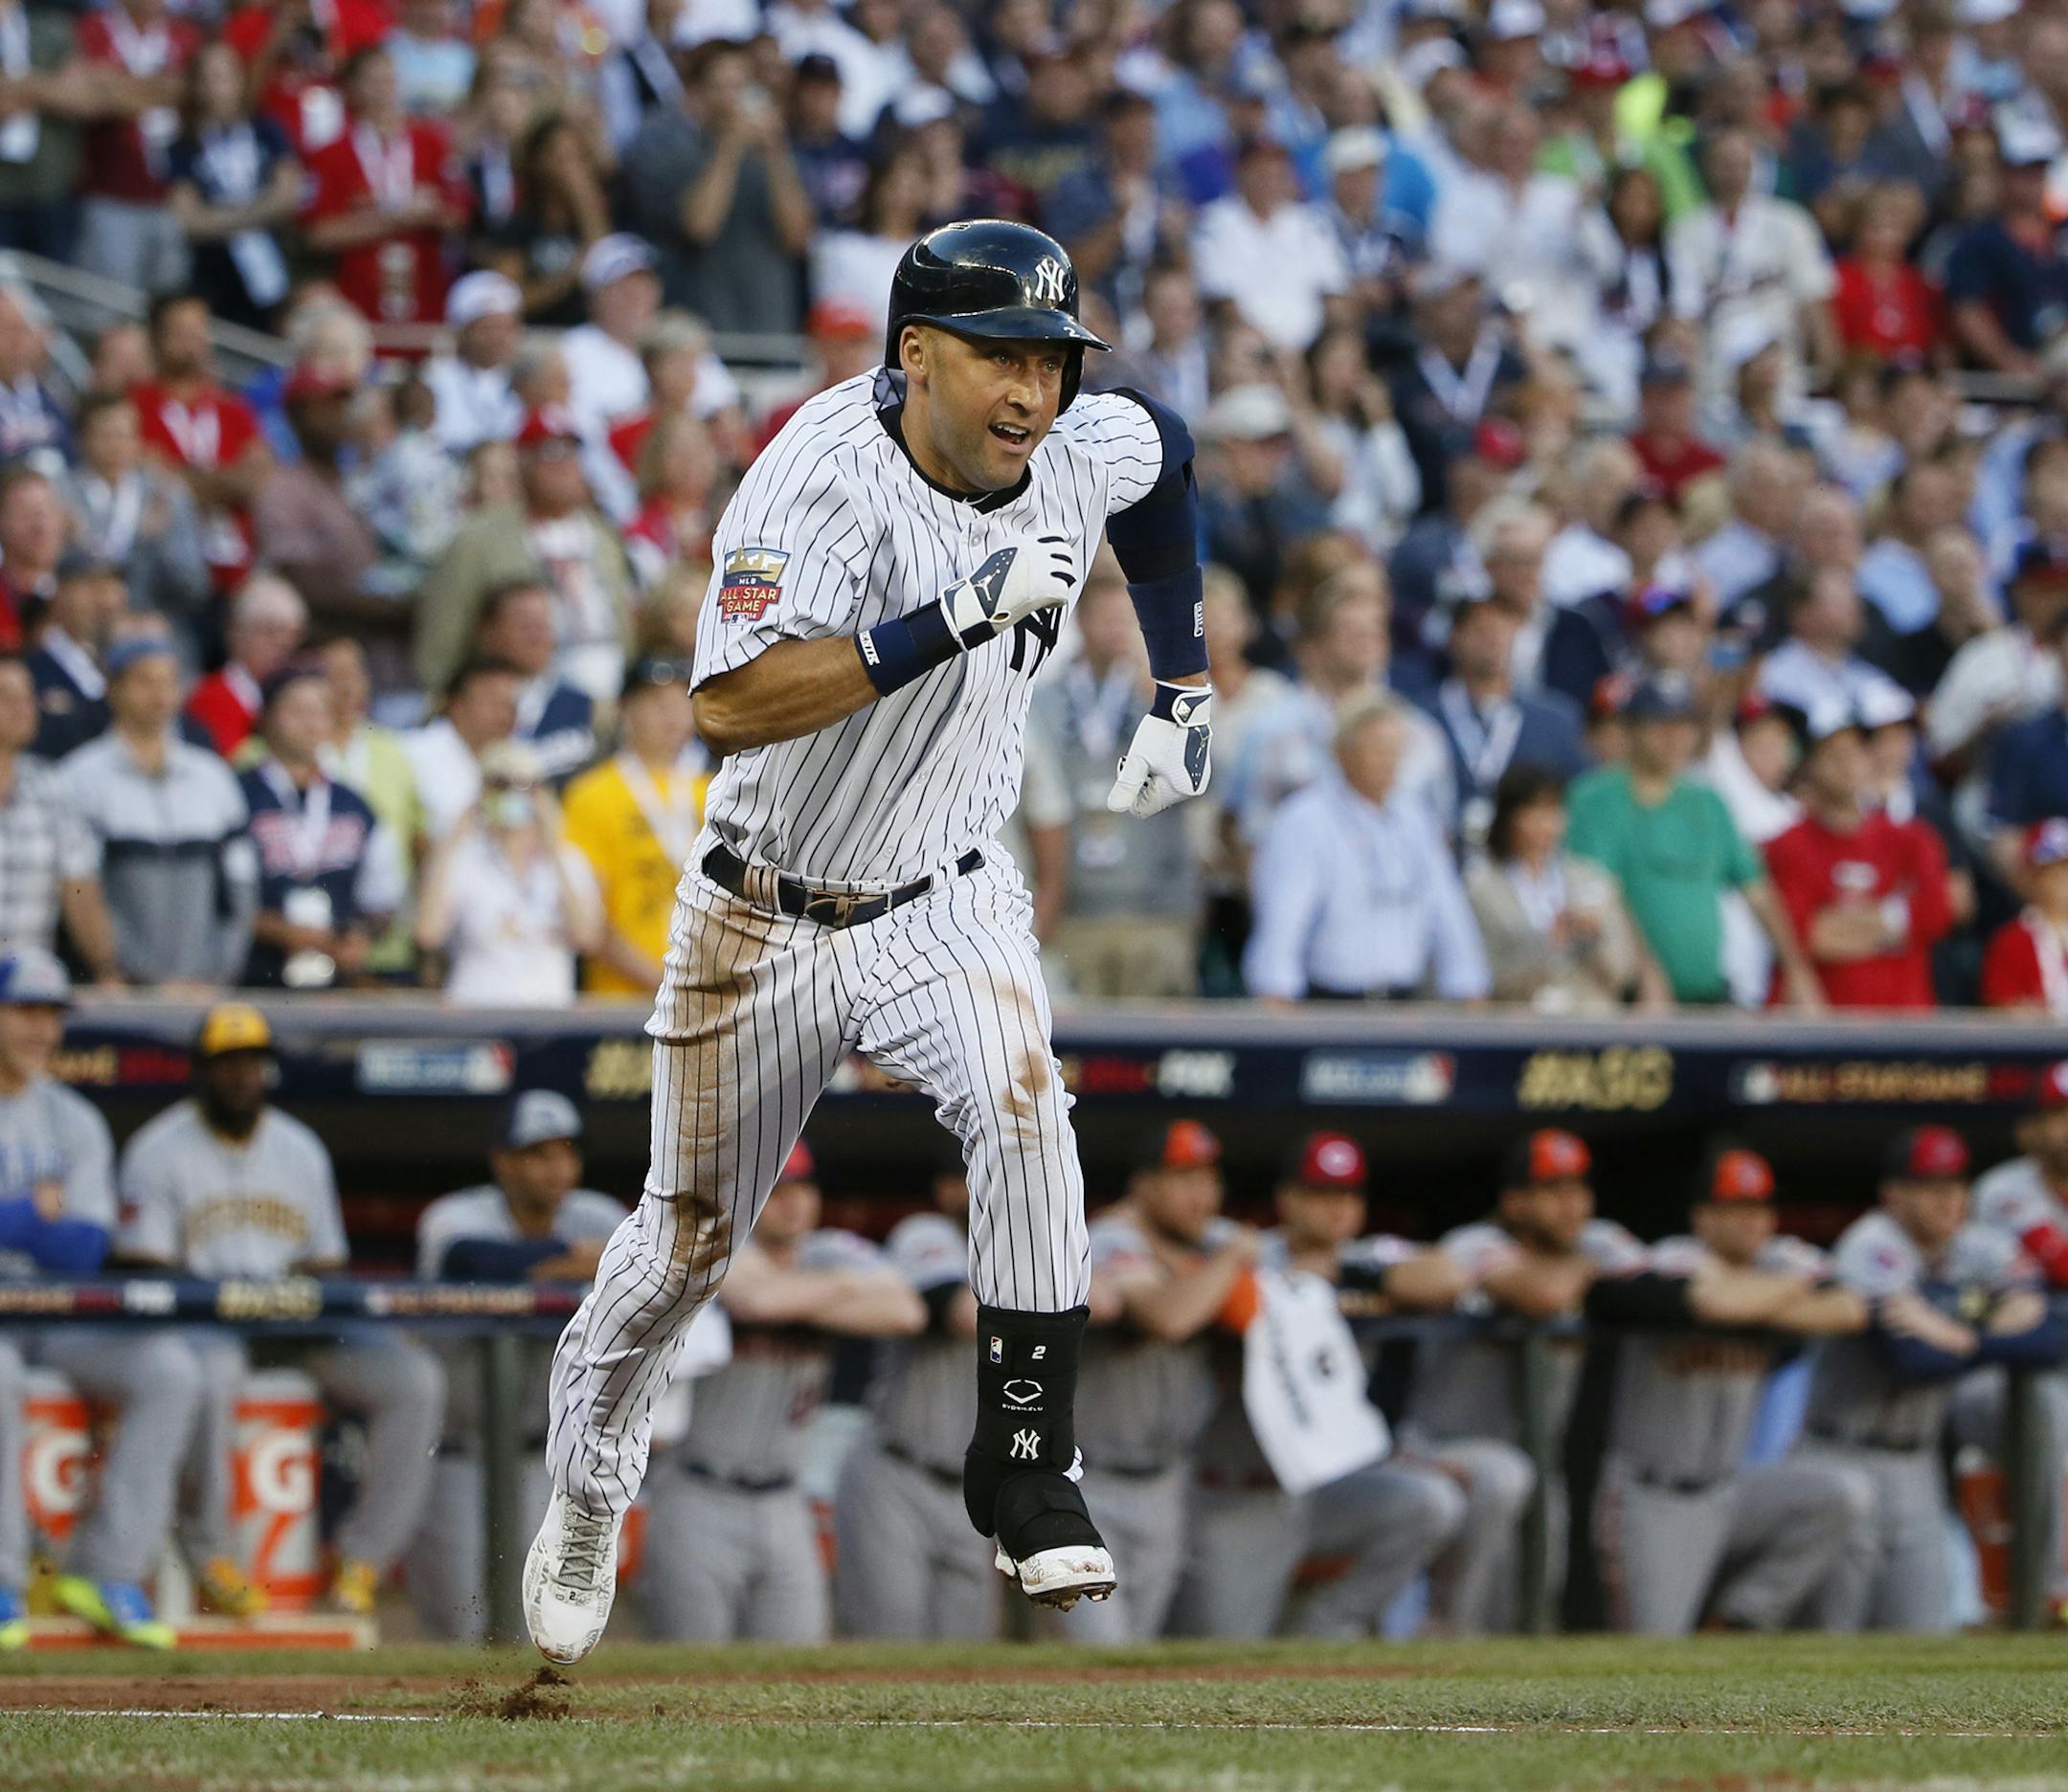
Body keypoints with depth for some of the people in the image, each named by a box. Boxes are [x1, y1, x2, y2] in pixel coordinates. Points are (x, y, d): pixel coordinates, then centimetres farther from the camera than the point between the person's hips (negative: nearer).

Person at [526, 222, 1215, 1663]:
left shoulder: (1081, 453, -12)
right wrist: (956, 616, -48)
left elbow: (1164, 452, 16)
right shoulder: (825, 477, -29)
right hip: (767, 921, -3)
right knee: (691, 1238, 11)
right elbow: (730, 709, -43)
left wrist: (1184, 691, 11)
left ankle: (1028, 1475, -17)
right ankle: (591, 1471, 41)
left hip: (945, 905, 3)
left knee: (1023, 1106, -27)